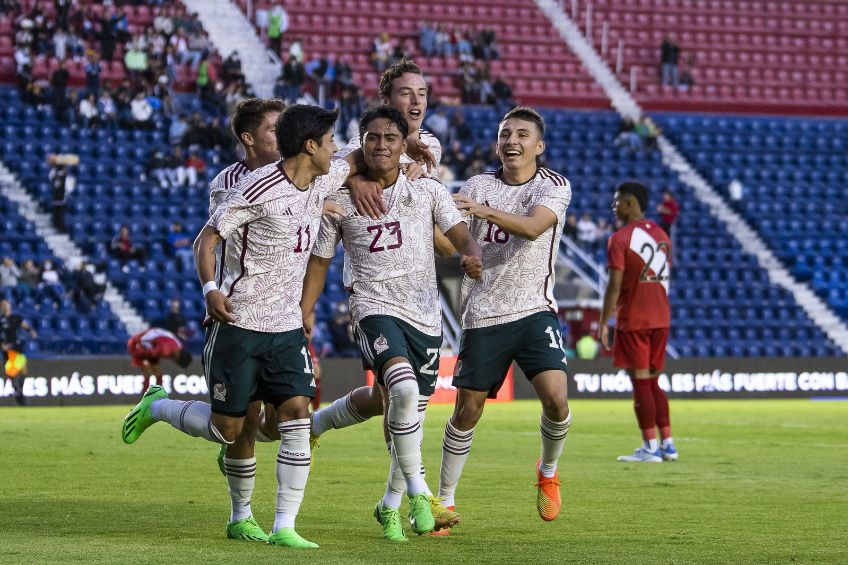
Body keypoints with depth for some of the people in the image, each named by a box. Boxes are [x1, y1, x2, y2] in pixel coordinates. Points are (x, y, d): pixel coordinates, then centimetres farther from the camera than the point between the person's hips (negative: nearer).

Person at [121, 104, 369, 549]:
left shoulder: (322, 180, 6)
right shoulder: (257, 189, -16)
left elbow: (357, 160, 28)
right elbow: (205, 240, -13)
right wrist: (210, 289, -26)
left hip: (287, 328, 6)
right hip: (239, 325, -6)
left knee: (297, 415, -8)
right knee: (227, 429, 1)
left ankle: (284, 527, -6)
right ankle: (156, 406, 29)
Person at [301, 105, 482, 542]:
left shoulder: (427, 192, 6)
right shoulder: (341, 201, 4)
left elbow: (461, 235, 0)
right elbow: (320, 260, 12)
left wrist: (472, 256, -23)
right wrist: (304, 310, 4)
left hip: (424, 315, 3)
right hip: (374, 308, -3)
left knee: (411, 415, 9)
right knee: (404, 390, -30)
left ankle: (389, 506, 30)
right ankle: (417, 494, -20)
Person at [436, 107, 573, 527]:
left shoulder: (553, 186, -2)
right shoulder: (478, 186, 8)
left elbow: (533, 227, -22)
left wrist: (482, 210, -36)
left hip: (533, 311, -2)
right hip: (482, 315, 2)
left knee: (555, 398, -17)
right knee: (467, 410, 2)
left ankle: (548, 472, 12)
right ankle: (445, 497, 18)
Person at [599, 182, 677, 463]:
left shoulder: (620, 239, -11)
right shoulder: (661, 235, 12)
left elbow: (615, 285, -14)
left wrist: (604, 322, -8)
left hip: (633, 320, -7)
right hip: (660, 318, 7)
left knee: (641, 382, -3)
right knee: (652, 382, 14)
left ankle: (650, 448, -4)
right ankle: (667, 444, 12)